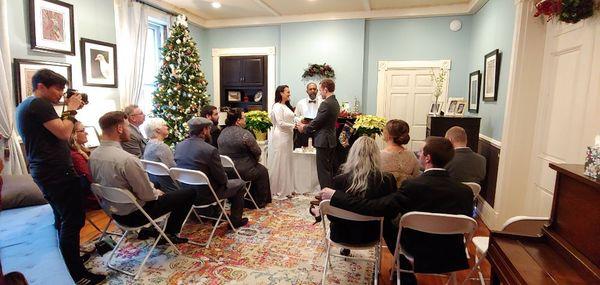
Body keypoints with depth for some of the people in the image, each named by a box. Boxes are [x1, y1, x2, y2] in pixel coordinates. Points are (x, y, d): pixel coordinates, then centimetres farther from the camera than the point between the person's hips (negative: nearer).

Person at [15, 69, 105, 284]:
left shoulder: (25, 105, 19)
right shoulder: (40, 104, -13)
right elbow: (64, 133, -19)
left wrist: (69, 110, 11)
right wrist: (71, 110, -6)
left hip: (43, 171, 11)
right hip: (57, 171, -11)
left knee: (63, 219, 20)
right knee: (73, 220, -8)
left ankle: (70, 258, 32)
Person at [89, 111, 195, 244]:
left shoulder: (93, 155, -5)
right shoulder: (127, 159, -32)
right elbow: (147, 195, -25)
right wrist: (157, 193, -1)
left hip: (112, 211, 9)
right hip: (132, 215, -8)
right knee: (189, 193, -1)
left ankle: (147, 230, 28)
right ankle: (169, 234, 16)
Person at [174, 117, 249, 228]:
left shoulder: (178, 146, -5)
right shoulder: (210, 150, -25)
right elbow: (222, 179, -16)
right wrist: (224, 181, 5)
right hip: (205, 195, -7)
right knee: (240, 183, 14)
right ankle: (236, 220, 21)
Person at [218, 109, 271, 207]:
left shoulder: (223, 132, 3)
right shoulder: (245, 134, -19)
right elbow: (257, 152, -14)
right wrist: (255, 160, 9)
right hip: (242, 171, -8)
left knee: (256, 167, 30)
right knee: (263, 171, 18)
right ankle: (260, 202, 26)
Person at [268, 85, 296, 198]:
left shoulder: (286, 106, 18)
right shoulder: (277, 106, -10)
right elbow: (280, 123, -17)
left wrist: (297, 123, 6)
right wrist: (294, 126, -14)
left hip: (287, 137, 9)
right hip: (280, 138, -9)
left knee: (286, 163, 12)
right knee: (279, 164, -2)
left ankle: (286, 188, 19)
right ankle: (279, 190, 6)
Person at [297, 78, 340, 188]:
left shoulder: (325, 104, -19)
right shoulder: (335, 103, 11)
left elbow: (317, 122, -17)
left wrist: (304, 128, 0)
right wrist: (307, 125, 13)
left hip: (324, 142, -10)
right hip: (332, 141, 10)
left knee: (323, 171, -2)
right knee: (331, 170, 17)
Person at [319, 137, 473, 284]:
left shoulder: (414, 186, -26)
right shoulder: (466, 191, -12)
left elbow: (373, 208, -26)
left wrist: (334, 196, -18)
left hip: (420, 258, -4)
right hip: (454, 259, 5)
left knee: (386, 223, 17)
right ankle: (405, 271, 40)